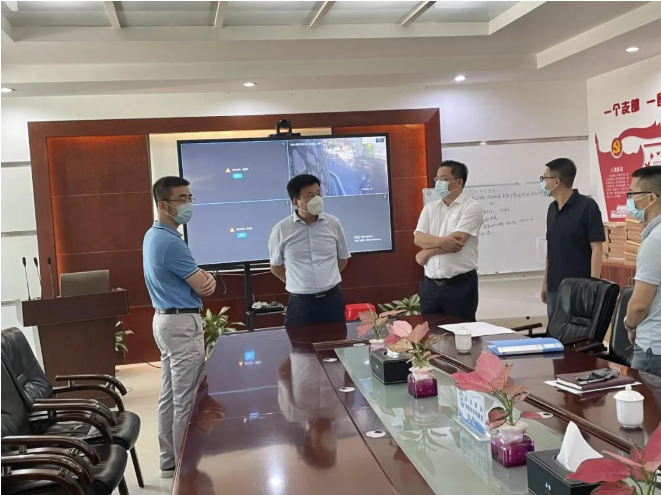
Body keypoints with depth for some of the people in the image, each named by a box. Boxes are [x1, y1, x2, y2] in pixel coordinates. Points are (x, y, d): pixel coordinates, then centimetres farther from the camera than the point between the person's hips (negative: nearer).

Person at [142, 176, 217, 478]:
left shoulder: (153, 236, 11)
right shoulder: (170, 242, -22)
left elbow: (190, 274, 14)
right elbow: (202, 287, -18)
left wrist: (206, 277, -8)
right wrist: (207, 280, 5)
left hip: (165, 319, 10)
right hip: (183, 323, -10)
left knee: (169, 395, 16)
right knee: (186, 400, -1)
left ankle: (169, 461, 26)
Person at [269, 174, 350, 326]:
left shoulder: (333, 223, 0)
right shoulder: (281, 230, -7)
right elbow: (276, 267, 6)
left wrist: (327, 280, 11)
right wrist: (300, 284, 7)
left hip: (332, 299, 2)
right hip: (300, 303, -2)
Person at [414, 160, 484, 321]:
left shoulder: (471, 207, -6)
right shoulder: (430, 208, 12)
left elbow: (457, 242, -17)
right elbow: (418, 238, -1)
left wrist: (426, 253, -6)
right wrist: (442, 241, -19)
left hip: (460, 284, -5)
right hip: (430, 284, 5)